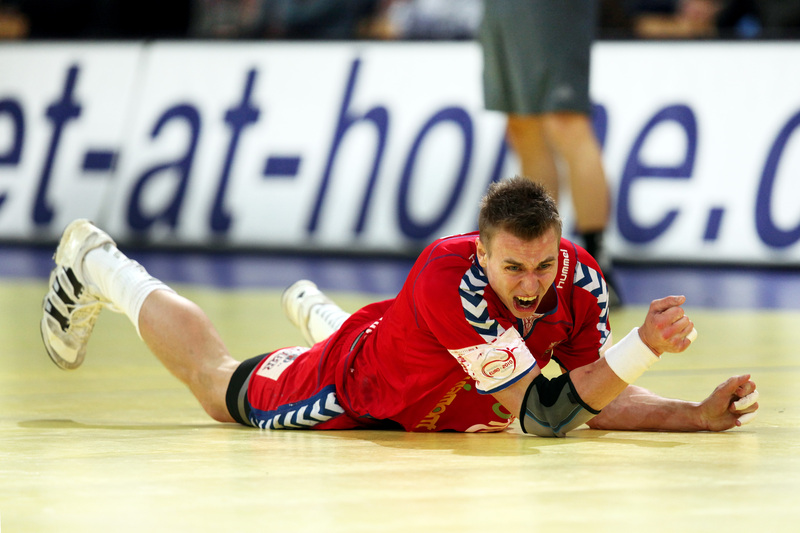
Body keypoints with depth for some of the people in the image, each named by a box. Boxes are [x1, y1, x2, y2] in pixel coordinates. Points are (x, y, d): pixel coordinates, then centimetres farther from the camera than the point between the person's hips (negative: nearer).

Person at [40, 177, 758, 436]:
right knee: (217, 383, 23)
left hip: (446, 404, 4)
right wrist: (644, 347, -57)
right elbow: (543, 417, -50)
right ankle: (98, 268, 45)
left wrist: (698, 416, -37)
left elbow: (598, 401, -22)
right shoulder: (450, 279, -46)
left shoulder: (580, 280, -29)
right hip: (344, 390, -4)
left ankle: (316, 311, 67)